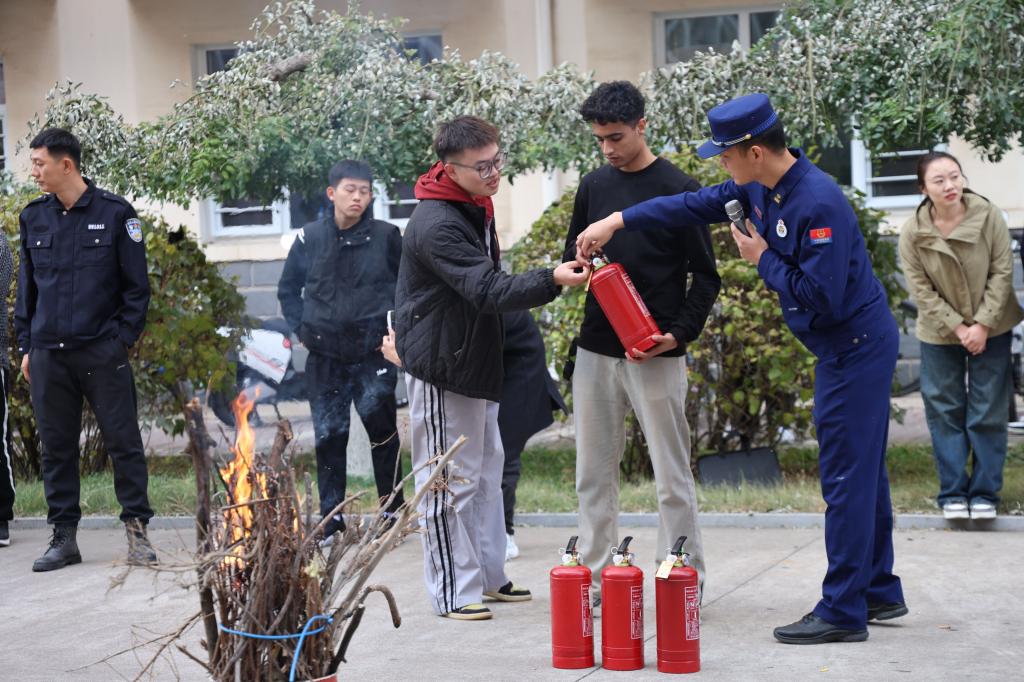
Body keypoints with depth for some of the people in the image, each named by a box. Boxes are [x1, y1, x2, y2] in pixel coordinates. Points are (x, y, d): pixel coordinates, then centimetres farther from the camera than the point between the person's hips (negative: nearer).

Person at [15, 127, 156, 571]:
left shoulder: (115, 214, -2)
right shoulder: (34, 217, 10)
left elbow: (137, 286, 1)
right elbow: (26, 288, 16)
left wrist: (124, 340, -5)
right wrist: (26, 347, 10)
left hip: (103, 352, -4)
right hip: (47, 355, 4)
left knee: (123, 442, -1)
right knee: (56, 447, 7)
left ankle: (137, 530, 9)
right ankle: (64, 537, 14)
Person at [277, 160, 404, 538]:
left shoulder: (386, 236, -3)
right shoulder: (310, 237, 1)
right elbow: (288, 288, 13)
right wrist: (301, 328, 4)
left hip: (374, 353, -1)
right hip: (325, 356, 2)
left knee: (382, 430, 1)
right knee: (328, 436, 4)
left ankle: (393, 511, 14)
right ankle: (330, 518, 13)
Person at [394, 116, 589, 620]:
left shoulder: (476, 205, 7)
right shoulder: (435, 224, -24)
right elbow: (487, 290, -32)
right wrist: (551, 281, -41)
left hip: (475, 359, 10)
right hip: (440, 364, -10)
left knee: (485, 466, 16)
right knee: (450, 478, -4)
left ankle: (488, 575, 26)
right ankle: (454, 591, 3)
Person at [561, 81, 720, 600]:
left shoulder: (679, 189, -4)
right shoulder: (594, 186, 10)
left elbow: (706, 276, -3)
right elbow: (571, 256, 18)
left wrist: (681, 332, -16)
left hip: (657, 356, -5)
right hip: (596, 350, 5)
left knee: (672, 475, 0)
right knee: (594, 473, 9)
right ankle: (595, 577, 17)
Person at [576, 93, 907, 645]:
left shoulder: (819, 204, -26)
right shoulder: (759, 188, 3)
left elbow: (821, 297, -28)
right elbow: (699, 204, 15)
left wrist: (763, 259, -15)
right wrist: (619, 220, 13)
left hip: (856, 346, -10)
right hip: (849, 346, 10)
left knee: (846, 478, -6)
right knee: (862, 473, 16)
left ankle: (842, 611, -1)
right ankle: (878, 592, 27)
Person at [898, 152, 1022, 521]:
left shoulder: (989, 216, -14)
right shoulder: (913, 231, -14)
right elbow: (921, 289, -10)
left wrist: (982, 325, -15)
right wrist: (957, 328, -16)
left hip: (990, 330, 0)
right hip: (940, 333, 0)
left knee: (988, 413, 3)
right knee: (945, 412, 5)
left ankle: (985, 492, 12)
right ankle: (953, 493, 14)